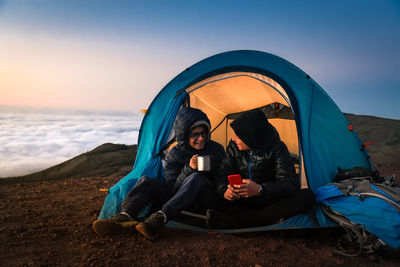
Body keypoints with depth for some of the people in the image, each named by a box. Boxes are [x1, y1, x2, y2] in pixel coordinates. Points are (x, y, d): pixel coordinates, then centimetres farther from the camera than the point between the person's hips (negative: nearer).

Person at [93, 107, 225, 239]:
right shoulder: (173, 155, -2)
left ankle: (159, 218, -46)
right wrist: (188, 169, -24)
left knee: (196, 178, -35)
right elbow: (172, 188, -8)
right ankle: (125, 216, -41)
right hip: (178, 201, 2)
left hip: (204, 203, -2)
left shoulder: (217, 150, -2)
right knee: (145, 181, -17)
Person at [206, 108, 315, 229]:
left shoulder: (277, 148, -12)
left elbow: (291, 183, -20)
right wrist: (224, 190, -27)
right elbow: (223, 174, -1)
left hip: (270, 200, -1)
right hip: (242, 201, 2)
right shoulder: (233, 146, -2)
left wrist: (260, 189, -37)